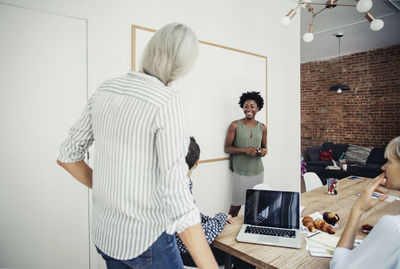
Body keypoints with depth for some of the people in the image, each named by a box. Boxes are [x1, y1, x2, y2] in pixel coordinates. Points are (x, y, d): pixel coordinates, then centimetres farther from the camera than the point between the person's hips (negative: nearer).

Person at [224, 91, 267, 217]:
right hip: (241, 172, -4)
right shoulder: (235, 125, -4)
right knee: (236, 206, 1)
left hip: (258, 172, 4)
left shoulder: (262, 127, 7)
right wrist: (245, 150, -19)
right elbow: (227, 148, -5)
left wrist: (264, 151, -5)